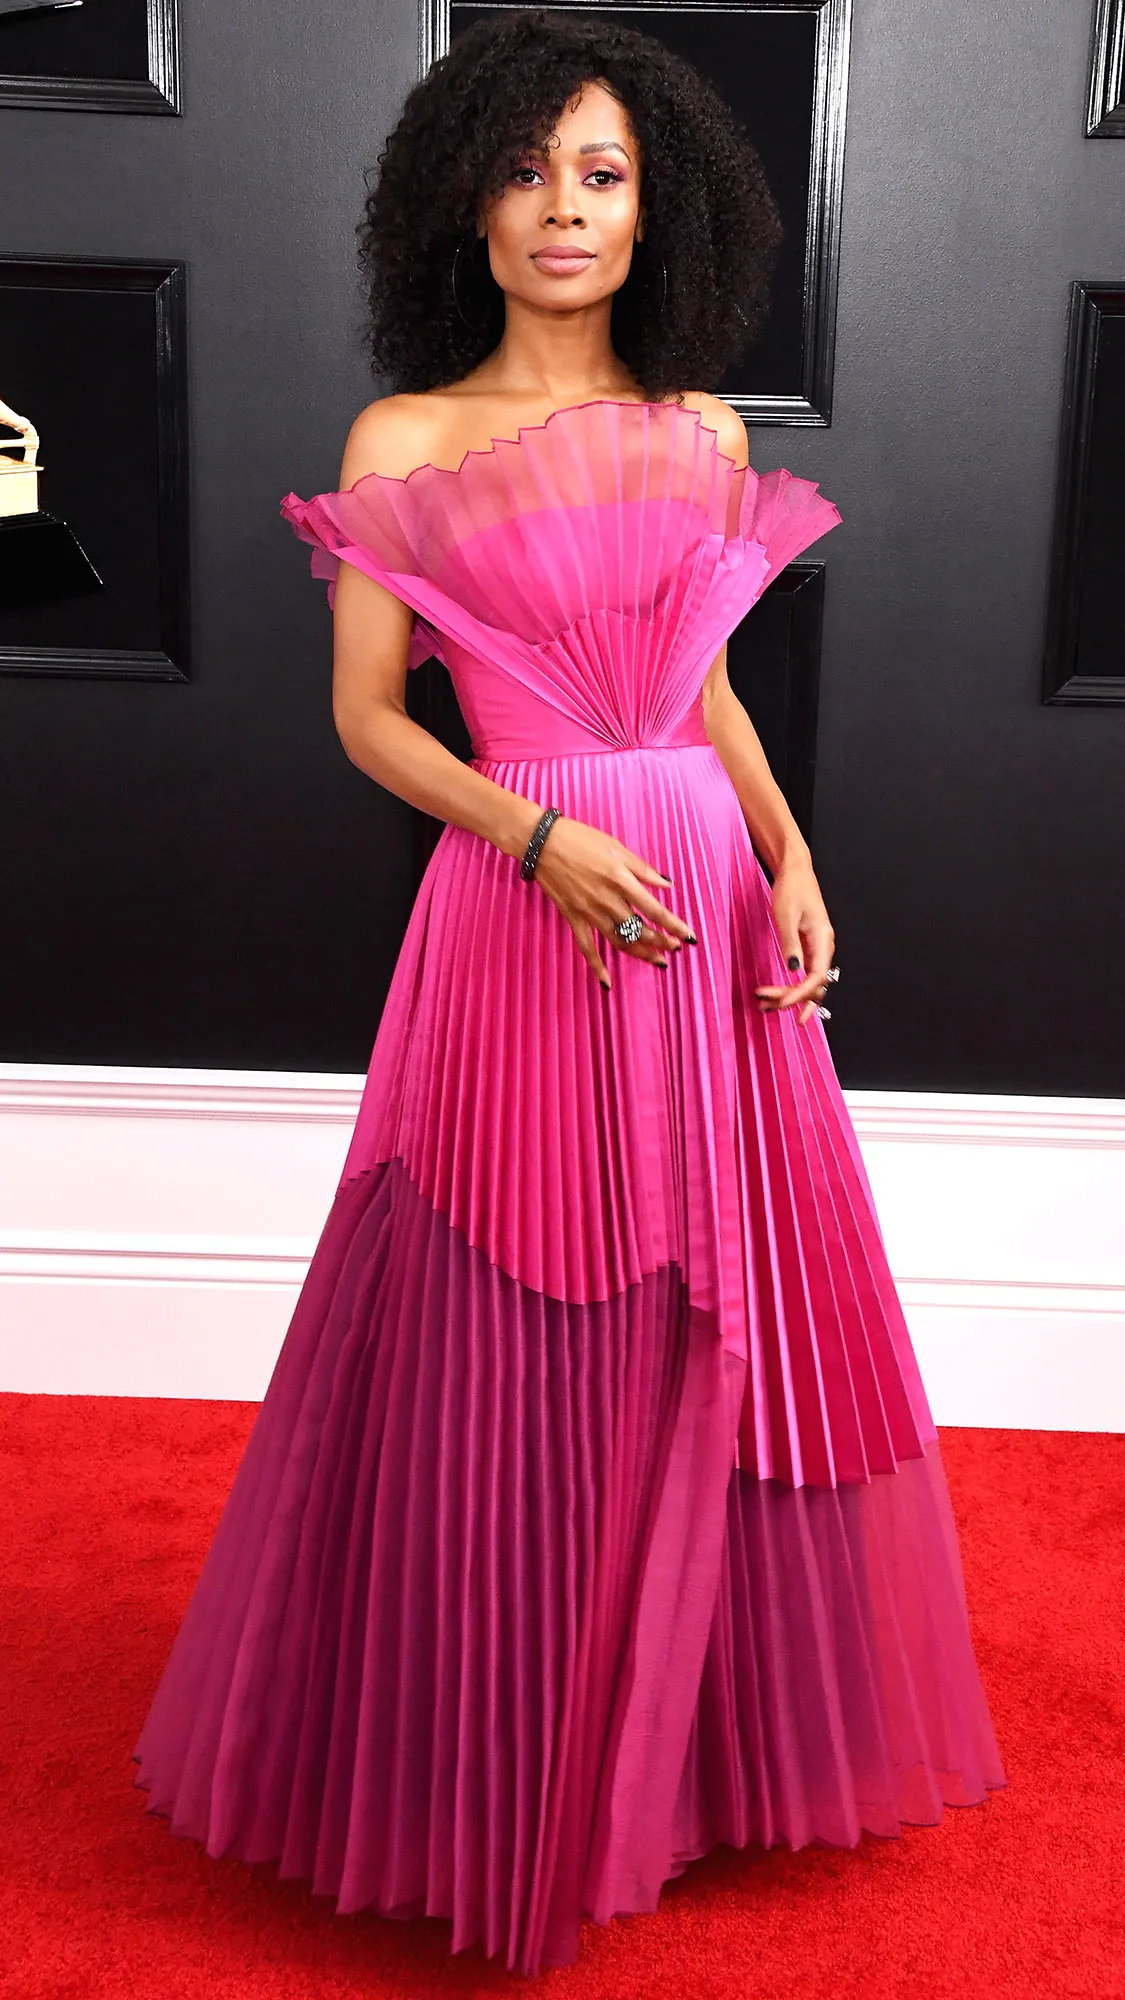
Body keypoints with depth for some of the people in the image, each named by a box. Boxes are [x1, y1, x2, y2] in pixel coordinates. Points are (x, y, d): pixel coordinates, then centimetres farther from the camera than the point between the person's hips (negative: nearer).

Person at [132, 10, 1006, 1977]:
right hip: (519, 914, -4)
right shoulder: (404, 441, 0)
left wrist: (790, 855, 2)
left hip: (713, 896, 4)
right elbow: (367, 715, -2)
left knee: (715, 1334, 11)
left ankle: (698, 1726, 34)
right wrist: (541, 834, -16)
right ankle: (499, 1760, 25)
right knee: (506, 1352, 3)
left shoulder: (706, 435, 11)